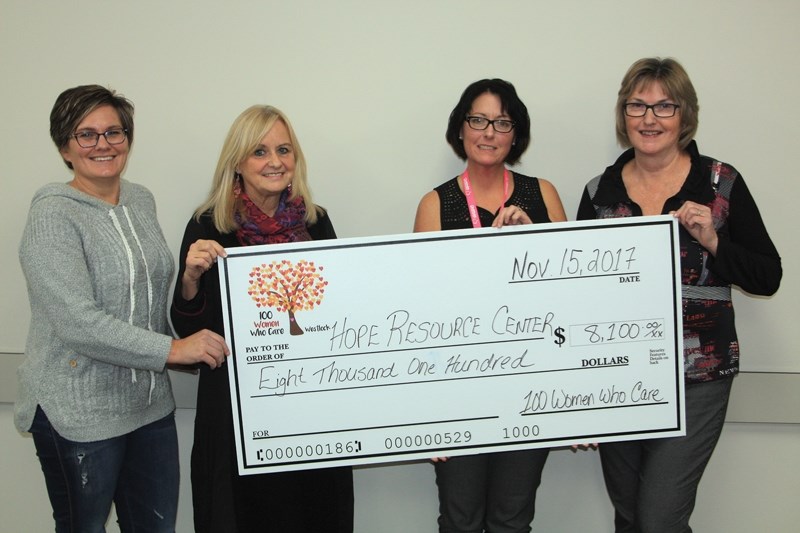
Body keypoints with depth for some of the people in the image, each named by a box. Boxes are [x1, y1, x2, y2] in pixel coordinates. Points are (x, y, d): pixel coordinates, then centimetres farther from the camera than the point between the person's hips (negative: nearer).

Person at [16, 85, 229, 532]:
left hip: (151, 404, 6)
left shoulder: (142, 201, 8)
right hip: (79, 415, -6)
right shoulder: (53, 217, -14)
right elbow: (77, 322, -24)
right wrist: (171, 349, -23)